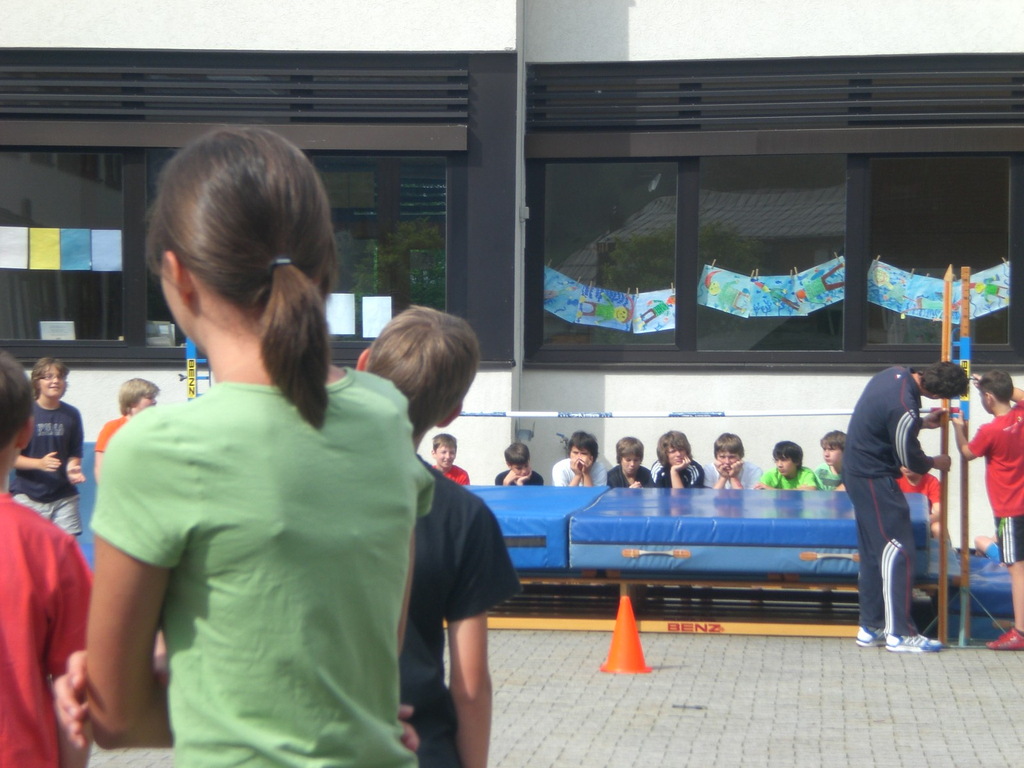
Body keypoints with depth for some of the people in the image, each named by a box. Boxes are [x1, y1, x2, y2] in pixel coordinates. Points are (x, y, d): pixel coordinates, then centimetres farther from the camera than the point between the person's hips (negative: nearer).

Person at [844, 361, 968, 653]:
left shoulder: (896, 374, 0)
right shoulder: (904, 407, -28)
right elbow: (910, 459, -13)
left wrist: (924, 422, 14)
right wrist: (936, 463, 5)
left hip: (856, 469, 10)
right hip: (874, 478, -10)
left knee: (873, 552, 14)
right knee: (898, 551, -6)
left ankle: (871, 628, 19)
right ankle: (900, 634, -3)